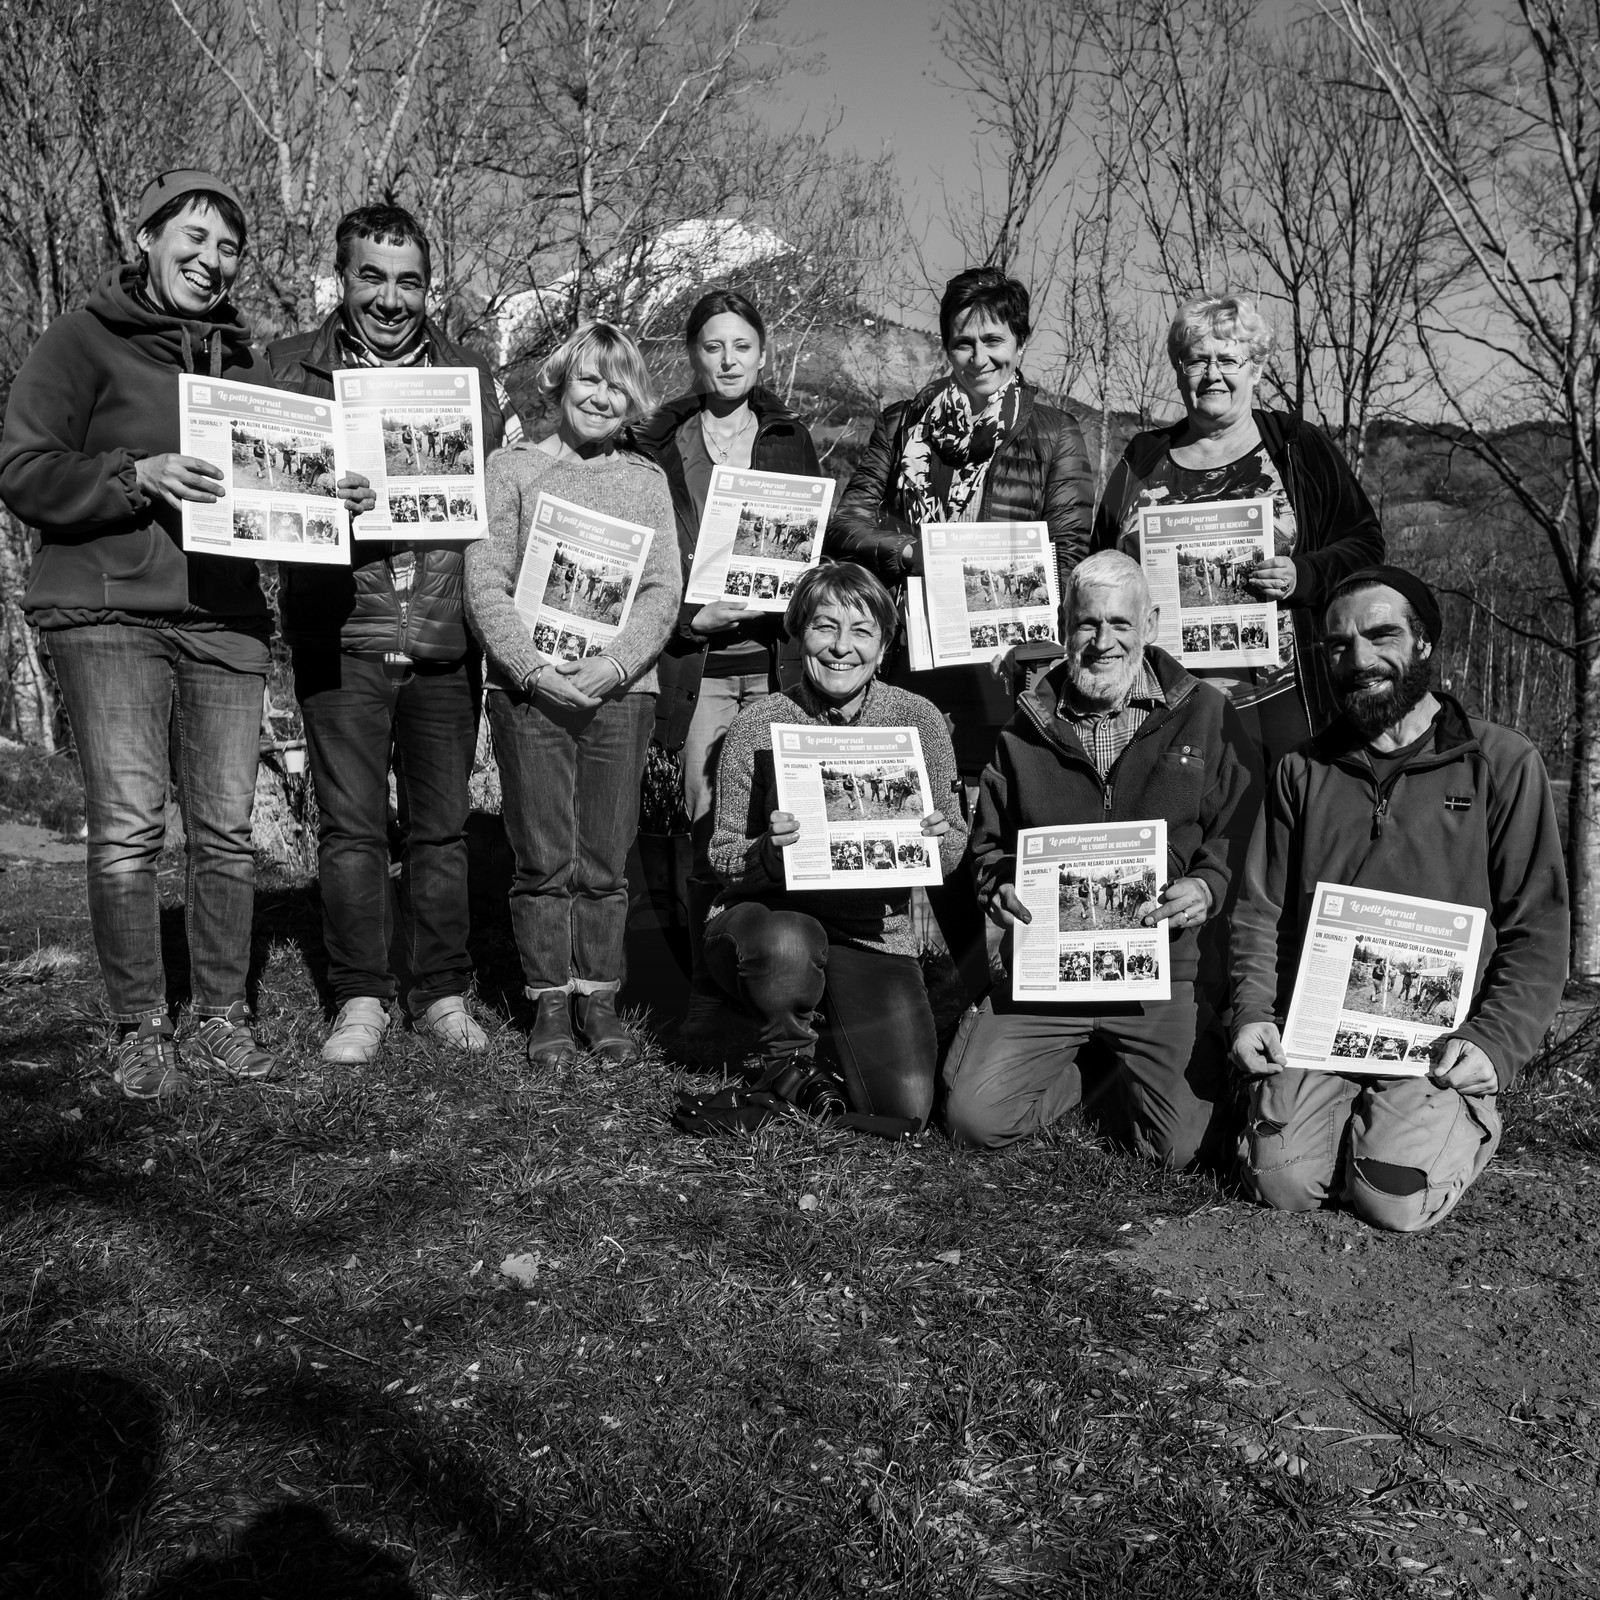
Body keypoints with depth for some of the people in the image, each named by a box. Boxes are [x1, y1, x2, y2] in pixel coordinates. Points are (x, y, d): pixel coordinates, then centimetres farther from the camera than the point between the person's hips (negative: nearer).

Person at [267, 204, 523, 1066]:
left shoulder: (472, 376, 12)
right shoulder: (288, 367, 7)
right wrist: (315, 496, -17)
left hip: (446, 632, 2)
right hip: (340, 631, -1)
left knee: (441, 824, 7)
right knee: (350, 823, 0)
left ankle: (442, 994, 18)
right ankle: (359, 999, 12)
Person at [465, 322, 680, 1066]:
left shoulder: (646, 479, 12)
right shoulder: (513, 468, 6)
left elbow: (663, 589, 4)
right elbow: (485, 582, -1)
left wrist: (614, 664, -11)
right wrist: (533, 665, -14)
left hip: (620, 689, 2)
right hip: (529, 688, -1)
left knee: (606, 857, 5)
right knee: (543, 856, 1)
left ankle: (598, 998, 16)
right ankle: (549, 1000, 13)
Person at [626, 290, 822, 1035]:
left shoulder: (790, 442, 15)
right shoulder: (659, 447, 9)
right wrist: (692, 617, -9)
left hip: (777, 653, 1)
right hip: (698, 659, -1)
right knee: (710, 830, -4)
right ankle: (706, 992, 8)